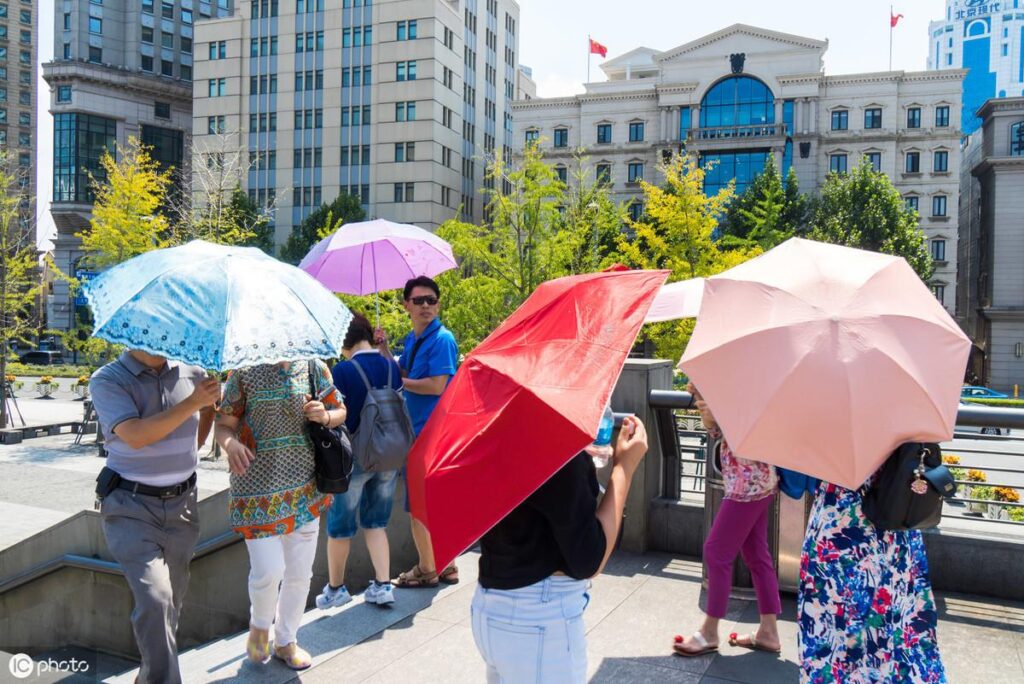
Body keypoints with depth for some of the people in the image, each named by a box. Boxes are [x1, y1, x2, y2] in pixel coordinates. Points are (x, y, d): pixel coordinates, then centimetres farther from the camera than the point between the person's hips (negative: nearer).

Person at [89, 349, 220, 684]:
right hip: (132, 507, -4)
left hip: (182, 504, 4)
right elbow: (135, 436, -23)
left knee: (171, 600, 14)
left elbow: (211, 403, 22)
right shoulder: (107, 380, -9)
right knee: (155, 599, -18)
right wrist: (191, 403, -24)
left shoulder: (191, 373, 1)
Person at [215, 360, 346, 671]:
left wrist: (325, 416, -11)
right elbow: (224, 424, -1)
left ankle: (285, 641, 34)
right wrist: (231, 444, -23)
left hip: (306, 487, 3)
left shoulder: (314, 368, 3)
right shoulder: (244, 372, -3)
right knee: (268, 570, -7)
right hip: (258, 487, -3)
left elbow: (340, 412, 12)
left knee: (300, 572, 10)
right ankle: (260, 625, 28)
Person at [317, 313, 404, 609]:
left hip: (354, 457, -4)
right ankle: (383, 585, 16)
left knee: (340, 524, 14)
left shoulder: (343, 370, -16)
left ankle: (335, 588, 27)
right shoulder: (392, 366, -2)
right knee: (375, 521, 18)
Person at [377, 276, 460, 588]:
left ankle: (426, 569, 14)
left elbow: (436, 386, -22)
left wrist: (397, 382, -13)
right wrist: (384, 349, 4)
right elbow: (402, 374, 15)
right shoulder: (412, 339, 13)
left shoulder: (441, 339, -15)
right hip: (418, 430, 9)